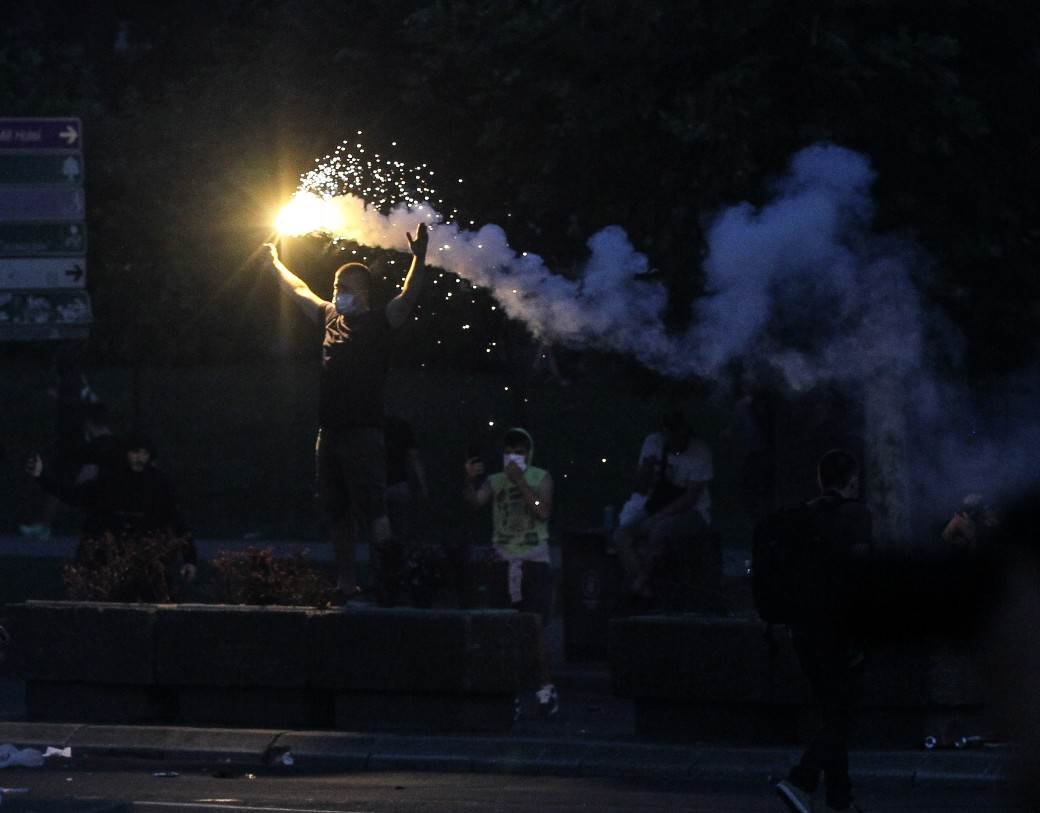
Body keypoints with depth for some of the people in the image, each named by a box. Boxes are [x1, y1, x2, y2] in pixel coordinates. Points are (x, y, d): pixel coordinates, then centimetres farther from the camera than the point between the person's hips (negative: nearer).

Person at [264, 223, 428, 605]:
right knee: (337, 514, 10)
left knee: (372, 511, -13)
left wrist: (419, 258, -31)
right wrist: (275, 263, 41)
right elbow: (298, 290, 31)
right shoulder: (331, 318, 15)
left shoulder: (379, 322, -2)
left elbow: (408, 297, -18)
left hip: (363, 431, -7)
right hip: (330, 431, 7)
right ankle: (346, 584, 16)